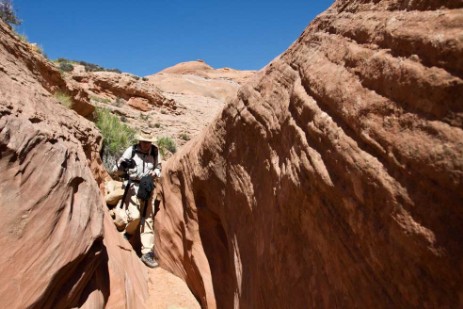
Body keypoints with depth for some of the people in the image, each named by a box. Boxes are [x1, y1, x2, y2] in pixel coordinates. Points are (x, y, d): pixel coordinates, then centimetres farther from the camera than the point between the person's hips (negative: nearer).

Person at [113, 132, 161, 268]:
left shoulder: (155, 152, 1)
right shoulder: (131, 150, -7)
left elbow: (158, 168, 13)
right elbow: (118, 167, -2)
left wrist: (155, 173, -10)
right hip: (132, 187, -3)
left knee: (148, 219, 2)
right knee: (135, 216, -18)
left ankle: (147, 252, 8)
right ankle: (128, 234, 18)